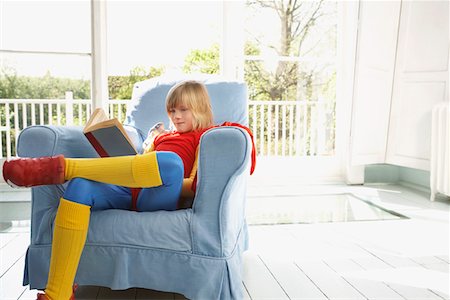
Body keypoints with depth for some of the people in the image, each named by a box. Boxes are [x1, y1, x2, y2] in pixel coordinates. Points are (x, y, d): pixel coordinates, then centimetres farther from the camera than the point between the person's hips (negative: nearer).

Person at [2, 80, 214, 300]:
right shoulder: (163, 135, 35)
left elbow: (195, 187, -1)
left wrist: (166, 183, -15)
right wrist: (152, 143, 15)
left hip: (157, 199, -5)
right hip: (128, 191, 6)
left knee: (171, 161, -39)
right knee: (79, 186, -26)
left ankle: (63, 167, -29)